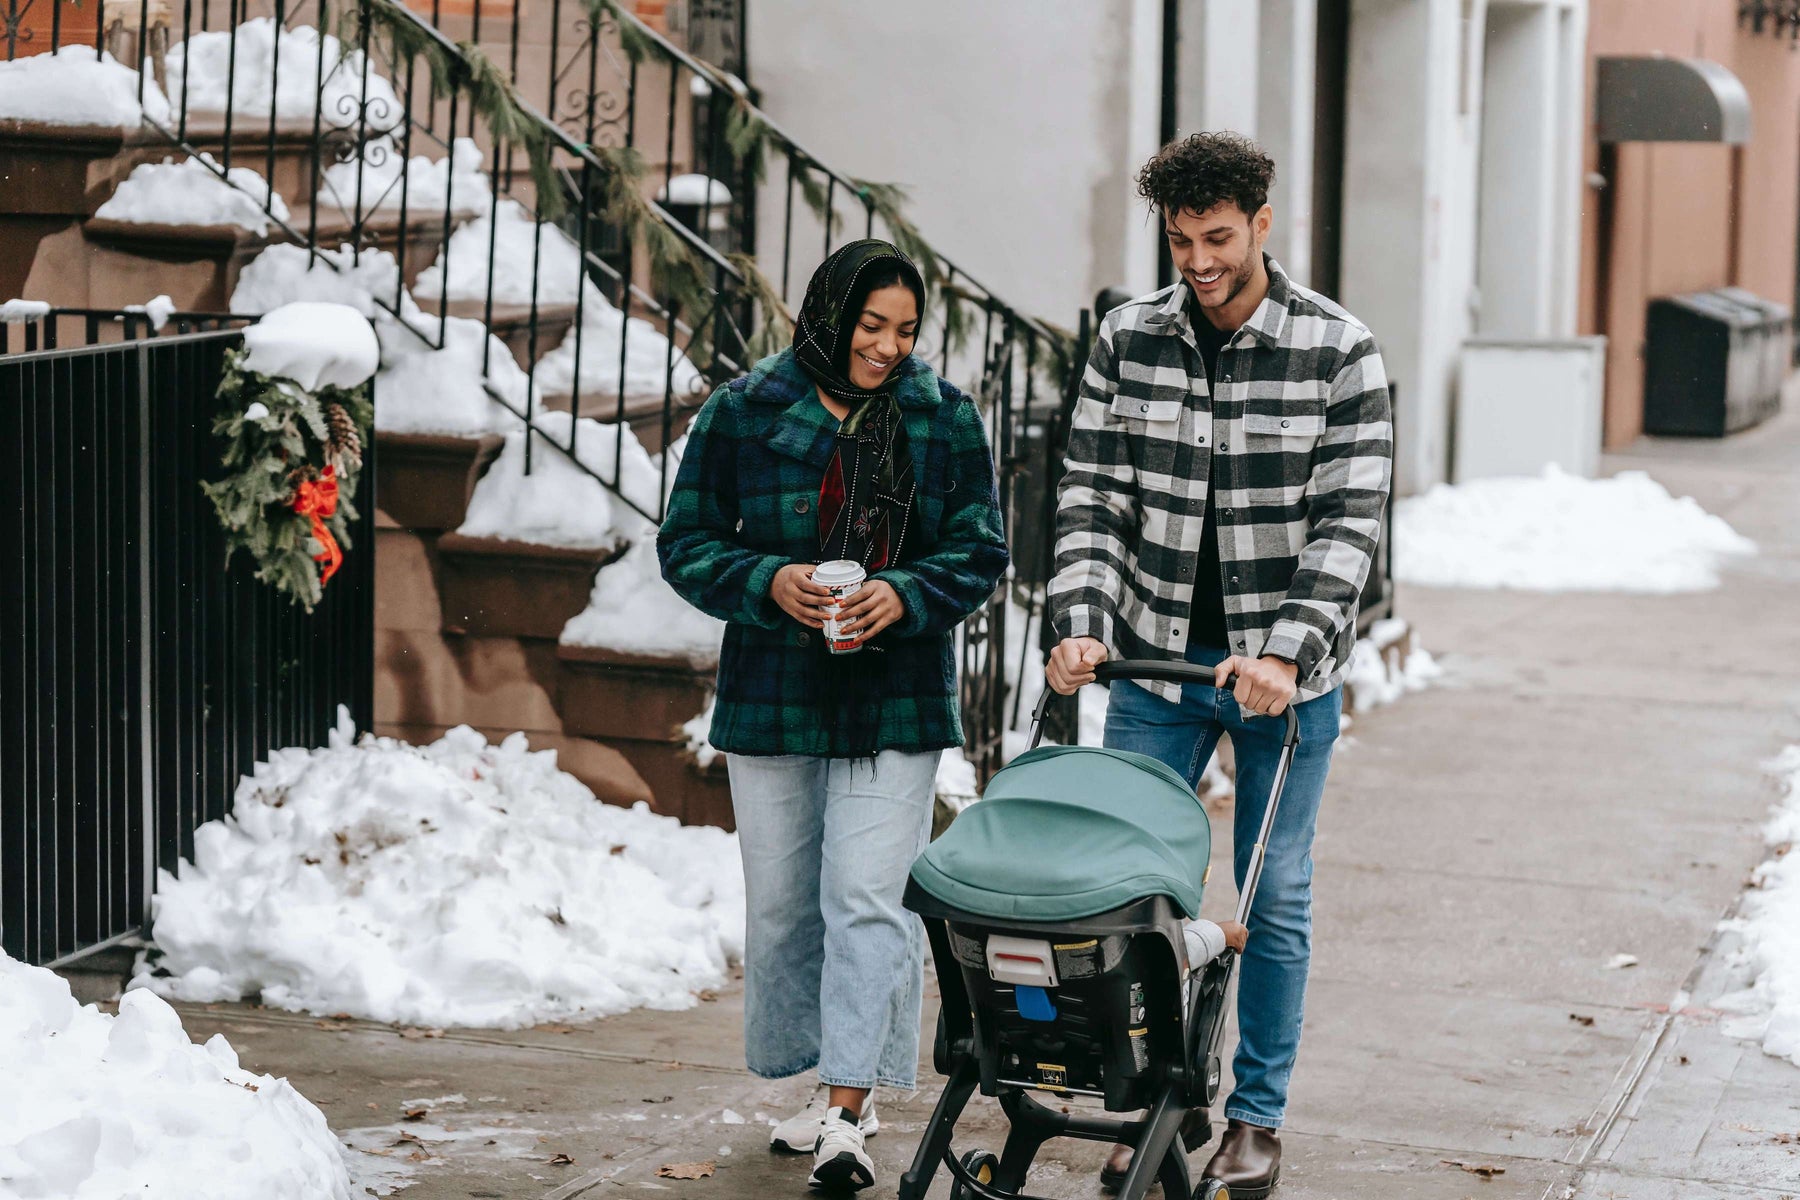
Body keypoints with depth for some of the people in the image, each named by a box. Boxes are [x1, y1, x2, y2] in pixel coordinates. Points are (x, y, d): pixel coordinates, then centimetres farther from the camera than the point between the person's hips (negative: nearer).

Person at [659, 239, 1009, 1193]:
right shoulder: (741, 414, 0)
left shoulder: (946, 419, 3)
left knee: (868, 899, -10)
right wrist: (767, 583, -16)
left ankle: (847, 1111, -9)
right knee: (784, 901, 8)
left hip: (896, 702, -1)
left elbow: (980, 550, 4)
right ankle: (822, 1083, 25)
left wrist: (906, 595, -15)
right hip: (771, 700, 1)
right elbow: (687, 543, 3)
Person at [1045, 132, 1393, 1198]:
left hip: (1288, 671, -2)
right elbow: (1094, 498, 0)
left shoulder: (1339, 350, -9)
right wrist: (1082, 622, -15)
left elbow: (1349, 519, -13)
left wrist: (1287, 650, -24)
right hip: (1157, 665, 2)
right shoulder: (1127, 343, 0)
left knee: (1274, 900, 6)